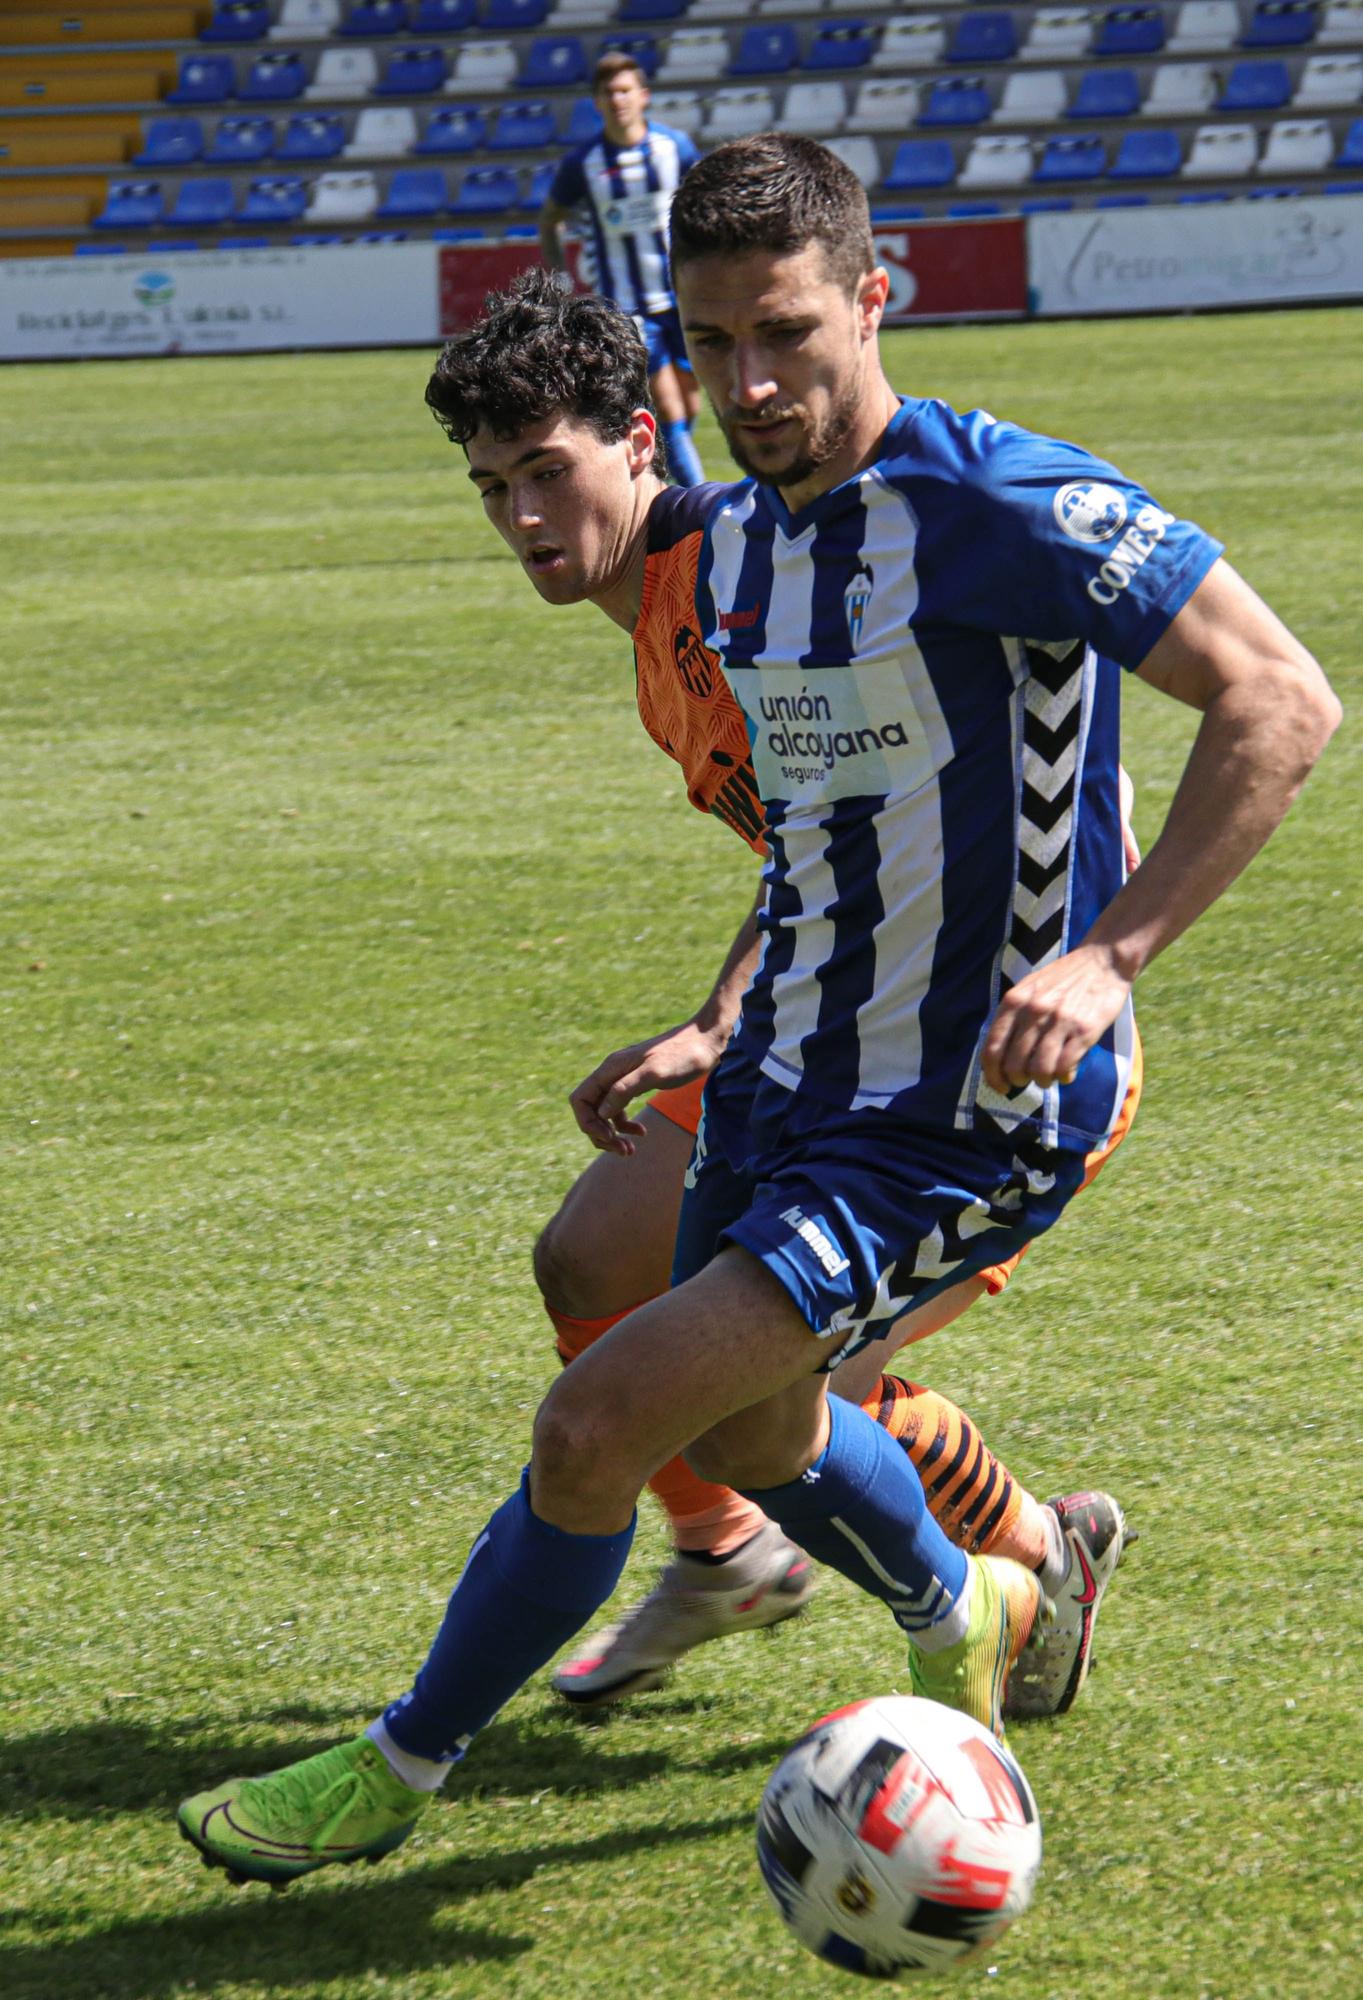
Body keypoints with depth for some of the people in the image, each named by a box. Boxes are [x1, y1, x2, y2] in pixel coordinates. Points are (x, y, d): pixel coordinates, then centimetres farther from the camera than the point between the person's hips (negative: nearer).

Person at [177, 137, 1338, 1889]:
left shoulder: (997, 502, -21)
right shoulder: (733, 546, 4)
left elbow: (1279, 699, -23)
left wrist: (1107, 955, -30)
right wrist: (721, 1027, 11)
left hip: (961, 1128, -9)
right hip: (789, 1078, 9)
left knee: (594, 1428, -14)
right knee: (750, 1432, 27)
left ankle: (399, 1769, 9)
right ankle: (961, 1616, 59)